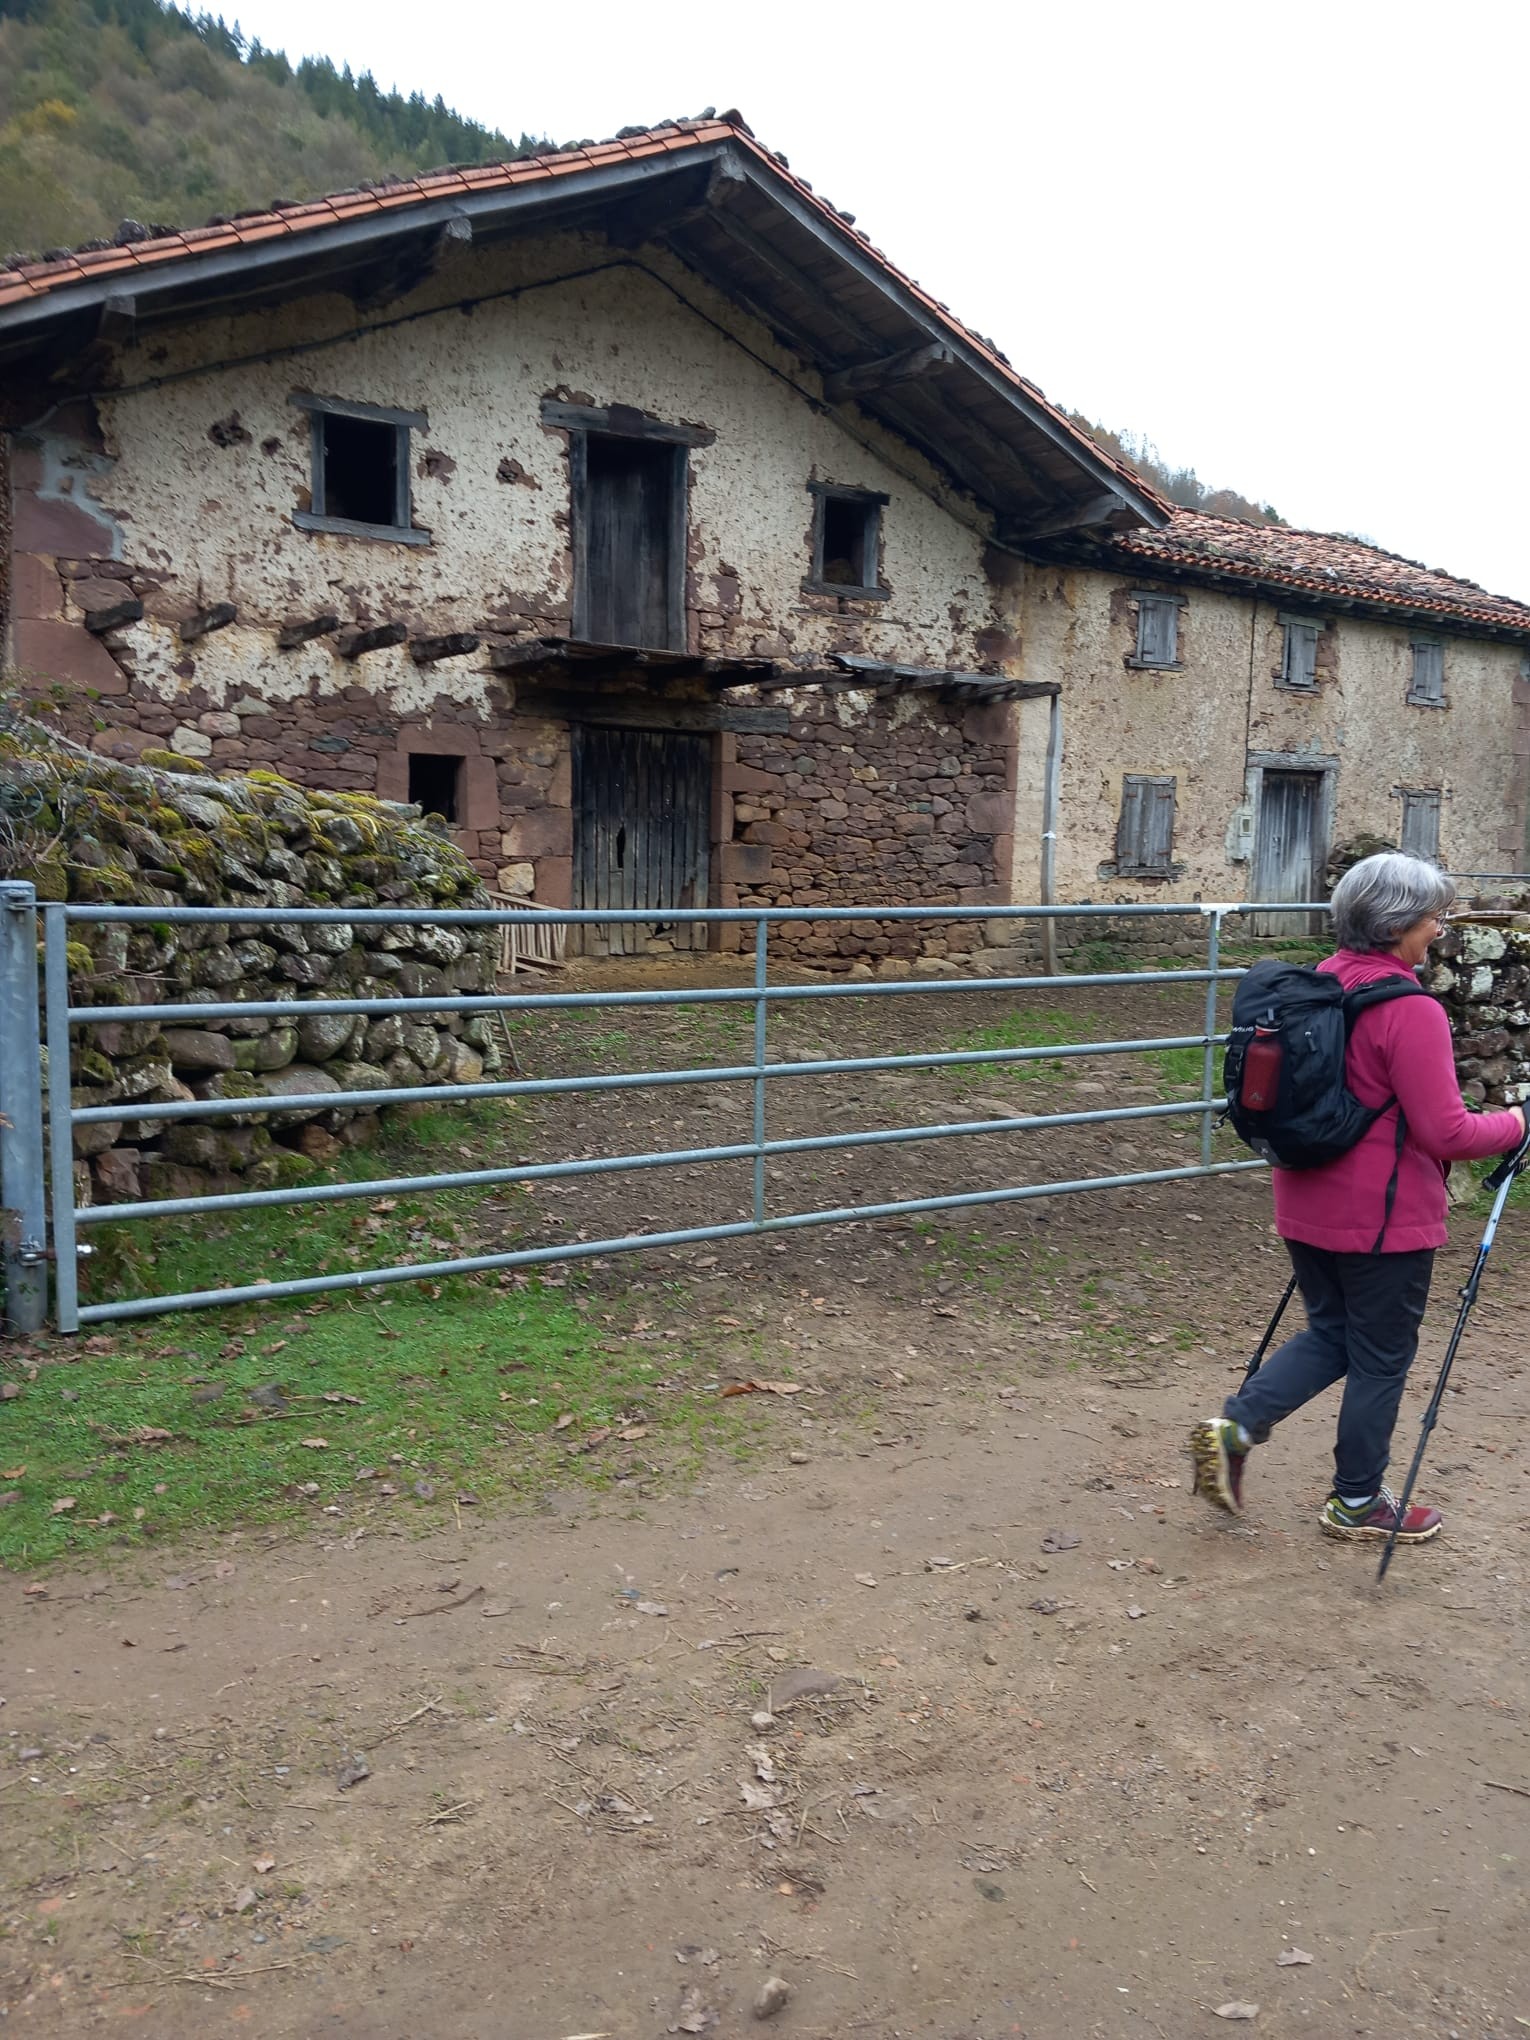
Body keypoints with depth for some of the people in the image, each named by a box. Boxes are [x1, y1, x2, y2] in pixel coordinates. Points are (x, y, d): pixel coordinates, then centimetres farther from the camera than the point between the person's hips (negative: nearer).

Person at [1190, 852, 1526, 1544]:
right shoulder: (1410, 1012, -21)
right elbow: (1444, 1131, -20)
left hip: (1307, 1205, 7)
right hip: (1384, 1219, -7)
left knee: (1330, 1334, 22)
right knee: (1382, 1357, 11)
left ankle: (1234, 1426, 7)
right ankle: (1358, 1502, 26)